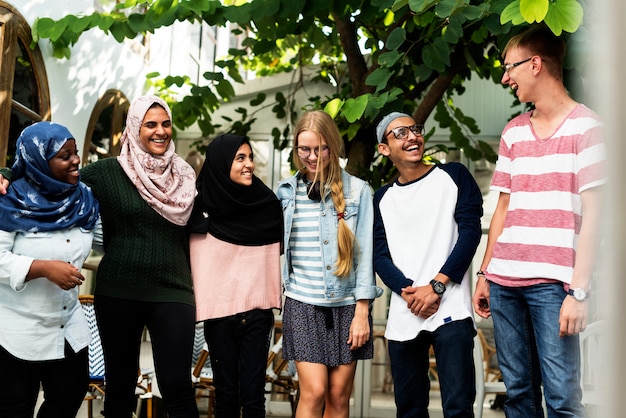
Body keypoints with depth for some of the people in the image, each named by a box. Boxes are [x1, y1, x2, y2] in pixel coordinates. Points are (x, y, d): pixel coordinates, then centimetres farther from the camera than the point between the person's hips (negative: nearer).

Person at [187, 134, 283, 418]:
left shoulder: (268, 204, 4)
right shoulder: (202, 209, -3)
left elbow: (275, 254, 12)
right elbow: (194, 261, 2)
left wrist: (274, 298, 6)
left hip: (257, 312, 1)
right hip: (219, 312, -1)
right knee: (226, 392, 7)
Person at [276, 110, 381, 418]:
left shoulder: (358, 191, 1)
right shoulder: (287, 192, 5)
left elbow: (364, 252, -1)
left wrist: (362, 311, -4)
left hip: (346, 303, 0)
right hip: (303, 304, 0)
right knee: (314, 391, -10)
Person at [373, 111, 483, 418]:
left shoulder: (454, 176, 7)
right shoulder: (382, 199, 15)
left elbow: (470, 231, -3)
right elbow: (380, 255, 8)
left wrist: (436, 286, -11)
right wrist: (408, 291, -11)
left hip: (450, 312, -3)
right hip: (402, 319, 4)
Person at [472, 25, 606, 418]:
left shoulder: (585, 125, -2)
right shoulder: (513, 132, 16)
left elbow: (592, 214, -7)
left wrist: (579, 291, -13)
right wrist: (485, 275, 14)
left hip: (552, 283, -5)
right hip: (504, 280, 6)